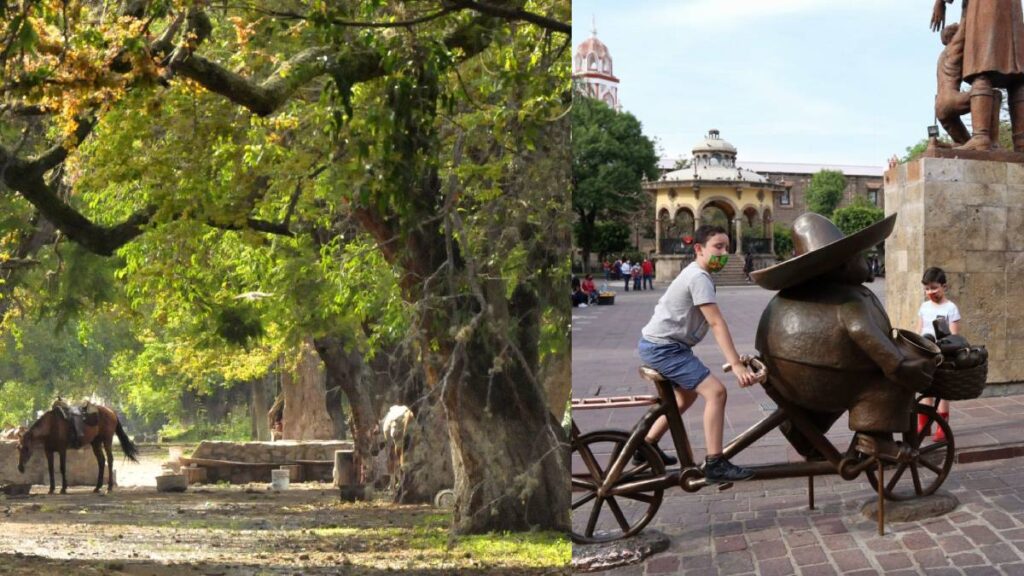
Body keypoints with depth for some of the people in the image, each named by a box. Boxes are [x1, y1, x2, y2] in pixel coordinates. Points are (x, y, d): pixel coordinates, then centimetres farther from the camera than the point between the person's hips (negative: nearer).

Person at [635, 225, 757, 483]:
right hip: (663, 348, -11)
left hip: (659, 345, 11)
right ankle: (715, 464, -15)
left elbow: (712, 322, 16)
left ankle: (647, 446, 38)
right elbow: (717, 323, -24)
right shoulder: (699, 277, -18)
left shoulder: (696, 274, 14)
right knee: (715, 391, -16)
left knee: (687, 395, 29)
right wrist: (736, 365, -28)